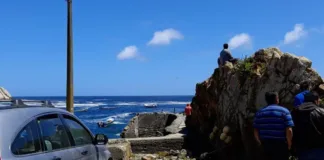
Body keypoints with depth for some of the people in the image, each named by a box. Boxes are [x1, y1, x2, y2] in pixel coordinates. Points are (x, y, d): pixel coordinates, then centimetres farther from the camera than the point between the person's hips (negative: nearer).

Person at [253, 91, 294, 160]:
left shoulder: (259, 113, 6)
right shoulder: (284, 111, -6)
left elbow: (256, 131, 3)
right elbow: (289, 130, -15)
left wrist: (261, 143, 14)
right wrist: (289, 144, -2)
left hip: (266, 145, 4)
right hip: (280, 145, -4)